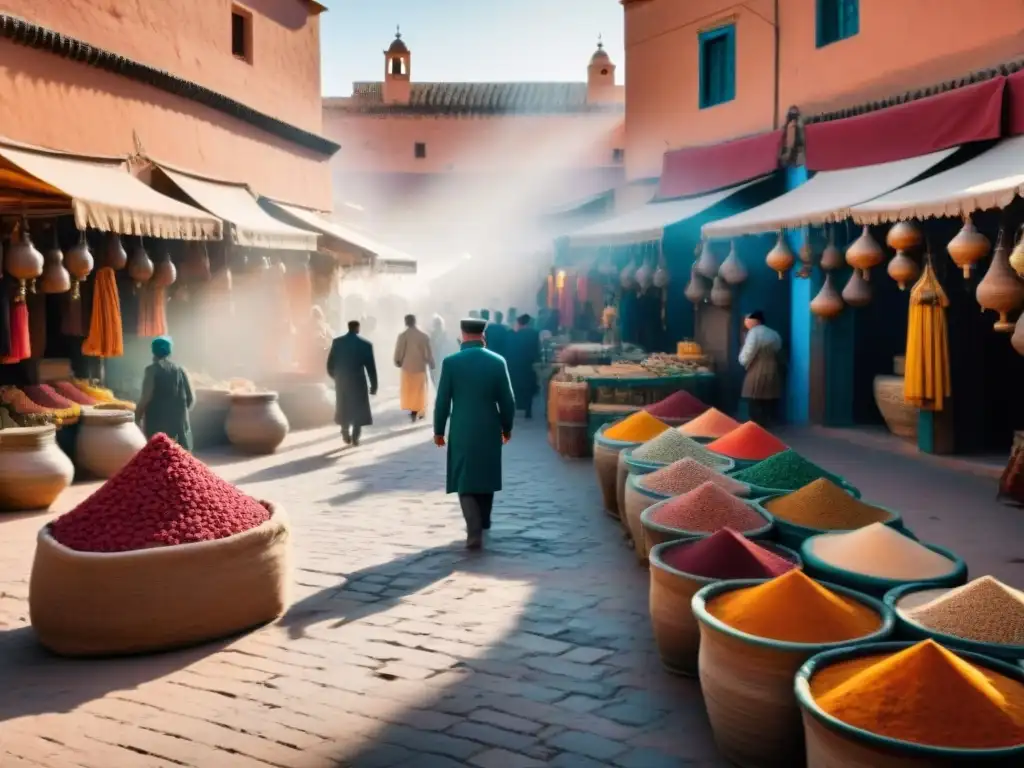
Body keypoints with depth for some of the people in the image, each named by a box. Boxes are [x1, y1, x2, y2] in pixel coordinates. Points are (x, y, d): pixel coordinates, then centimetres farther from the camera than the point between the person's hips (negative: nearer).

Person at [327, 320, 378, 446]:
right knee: (359, 409, 9)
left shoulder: (337, 342, -2)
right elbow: (371, 367, -7)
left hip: (341, 381, 3)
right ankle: (355, 438, 4)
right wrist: (374, 385, 1)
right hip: (358, 382, -2)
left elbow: (330, 364, 1)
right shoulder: (365, 344, -8)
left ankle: (346, 435, 21)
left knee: (343, 409, 18)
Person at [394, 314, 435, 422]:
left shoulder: (402, 336, -9)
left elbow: (399, 351, -5)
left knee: (408, 389, 13)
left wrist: (397, 362, 13)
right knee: (419, 389, 10)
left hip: (407, 366, 0)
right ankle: (419, 411, 11)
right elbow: (428, 352, -2)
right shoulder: (423, 336, -6)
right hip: (420, 366, 0)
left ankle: (413, 410, 11)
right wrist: (431, 363, 11)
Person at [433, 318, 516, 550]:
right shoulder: (497, 361, -3)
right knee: (485, 477, 19)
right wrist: (507, 427, 15)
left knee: (465, 482, 2)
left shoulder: (450, 362, -8)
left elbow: (442, 401, -6)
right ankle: (483, 522, 34)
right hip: (490, 430, 2)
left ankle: (475, 531, -13)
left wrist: (438, 430, 6)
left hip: (462, 431, -2)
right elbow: (507, 400, 1)